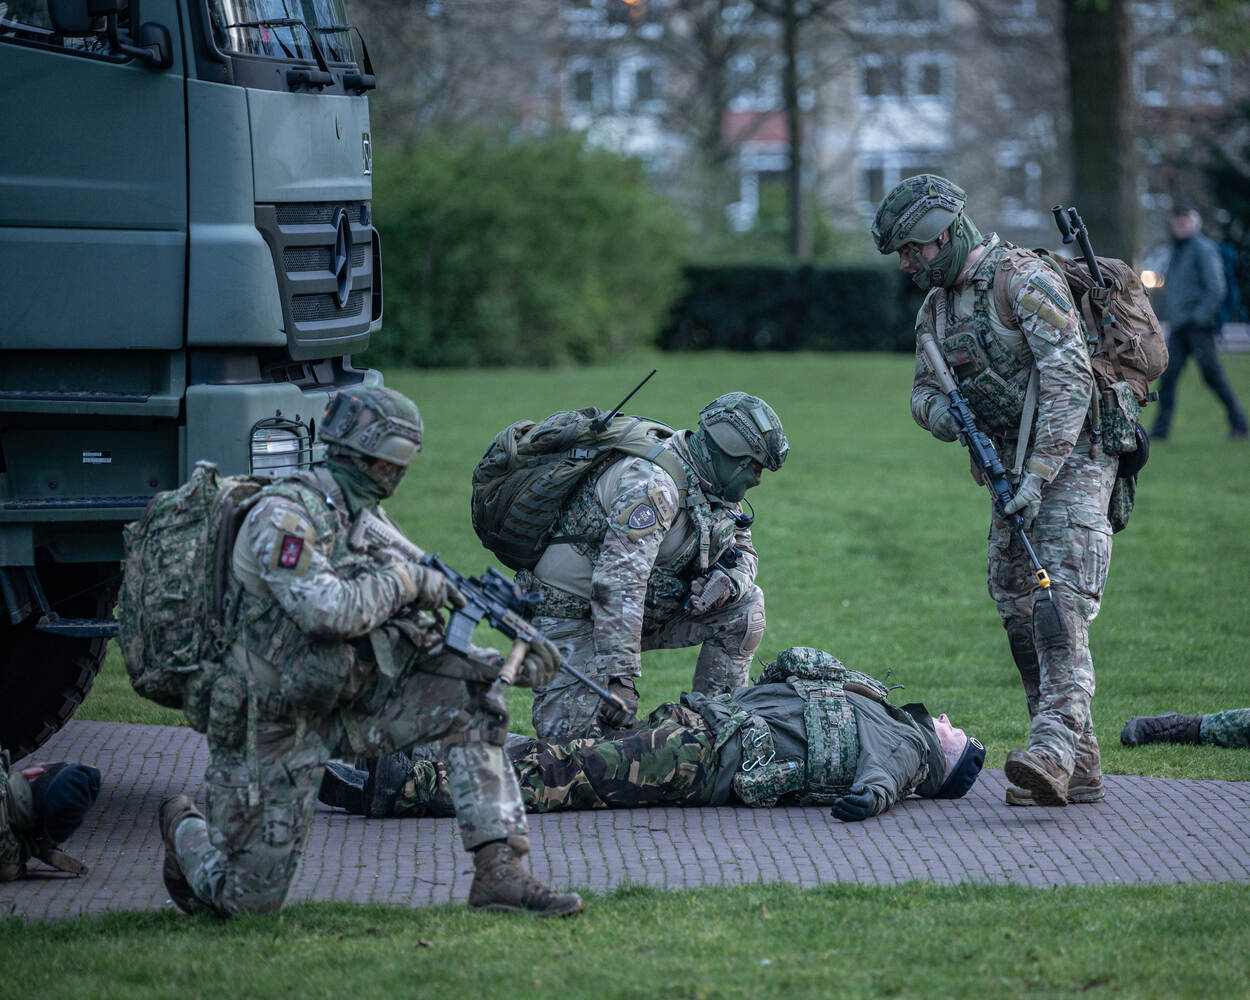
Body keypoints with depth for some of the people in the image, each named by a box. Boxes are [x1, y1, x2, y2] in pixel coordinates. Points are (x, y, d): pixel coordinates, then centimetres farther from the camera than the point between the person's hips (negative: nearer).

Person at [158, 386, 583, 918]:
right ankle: (186, 829, 30)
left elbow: (424, 643, 9)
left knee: (469, 696, -10)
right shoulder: (283, 514, -19)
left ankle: (499, 873, -11)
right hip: (273, 725, -7)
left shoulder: (373, 524, 8)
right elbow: (329, 612, -32)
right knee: (250, 899, -5)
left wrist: (507, 664, -5)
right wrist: (404, 578, -18)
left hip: (348, 704, 7)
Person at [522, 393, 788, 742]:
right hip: (574, 618, -9)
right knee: (574, 736, -22)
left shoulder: (710, 487, 3)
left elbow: (742, 550, 16)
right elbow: (618, 583, -35)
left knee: (745, 606, -3)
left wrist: (726, 580, -11)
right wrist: (618, 677, -38)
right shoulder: (653, 481, -27)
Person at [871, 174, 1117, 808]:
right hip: (1011, 467, 9)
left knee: (1059, 602, -21)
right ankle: (1078, 769, 9)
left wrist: (1038, 476, -25)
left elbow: (1069, 378, -22)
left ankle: (1055, 746, -34)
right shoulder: (936, 306, 12)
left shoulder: (1022, 278, -15)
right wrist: (938, 410, -8)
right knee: (1019, 612, 5)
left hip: (1069, 458, -9)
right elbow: (923, 390, 19)